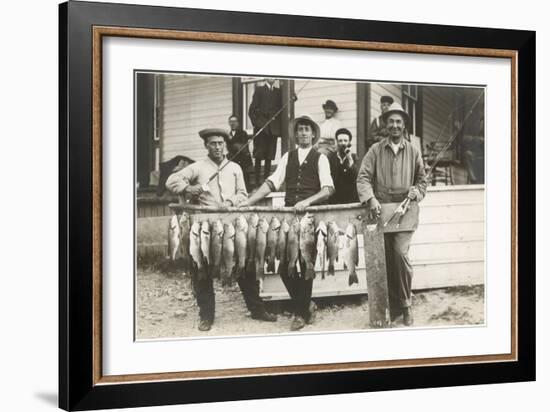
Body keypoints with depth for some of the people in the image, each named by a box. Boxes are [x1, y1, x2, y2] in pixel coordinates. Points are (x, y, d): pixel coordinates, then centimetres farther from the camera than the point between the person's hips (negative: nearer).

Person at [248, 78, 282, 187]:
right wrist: (256, 123, -8)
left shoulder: (278, 91, 16)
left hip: (273, 128, 3)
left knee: (269, 157, 2)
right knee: (258, 157, -5)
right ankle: (257, 182, -4)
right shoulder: (259, 90, 5)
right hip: (261, 127, -3)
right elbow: (252, 109, 1)